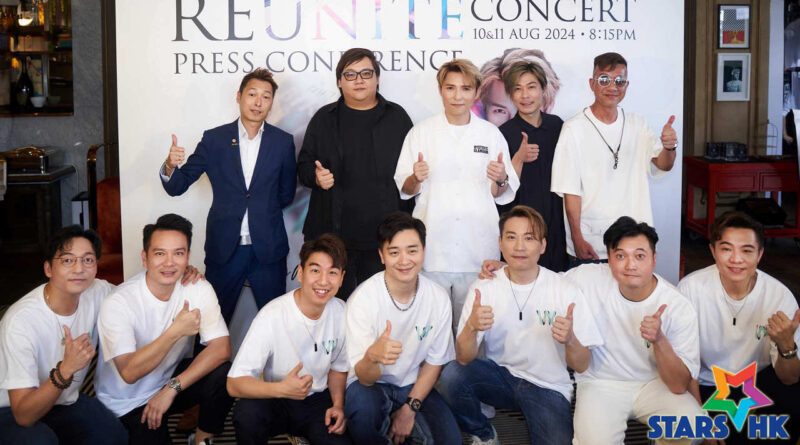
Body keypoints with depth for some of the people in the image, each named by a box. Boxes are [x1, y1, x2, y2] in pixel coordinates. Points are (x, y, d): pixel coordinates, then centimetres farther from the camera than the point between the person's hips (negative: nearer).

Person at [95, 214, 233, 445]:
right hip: (127, 402, -2)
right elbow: (129, 373, -29)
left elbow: (221, 348, -19)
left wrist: (172, 388, -26)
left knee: (223, 374, -24)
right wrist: (176, 331, -37)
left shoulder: (199, 289, -11)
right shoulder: (117, 304, -22)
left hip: (171, 377, 3)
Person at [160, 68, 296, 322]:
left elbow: (286, 195, 10)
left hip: (268, 250, 0)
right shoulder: (215, 139, 2)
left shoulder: (283, 142, 4)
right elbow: (177, 186, -1)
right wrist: (170, 166, -20)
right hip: (224, 249, 0)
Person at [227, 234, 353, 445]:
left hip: (318, 400, 4)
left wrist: (338, 405, -4)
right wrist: (281, 389, -41)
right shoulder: (272, 316, -21)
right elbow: (234, 384, -26)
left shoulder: (342, 312, -5)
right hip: (277, 402, -4)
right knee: (247, 412, -35)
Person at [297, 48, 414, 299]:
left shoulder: (397, 117, 10)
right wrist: (316, 176, -8)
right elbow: (303, 166, 14)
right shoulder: (324, 118, 11)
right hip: (334, 233, 1)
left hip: (385, 236, 0)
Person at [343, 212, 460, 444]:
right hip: (370, 383, -3)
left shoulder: (439, 299, -10)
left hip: (414, 386, 3)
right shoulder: (362, 300, -21)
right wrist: (372, 356, -47)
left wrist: (409, 409, -8)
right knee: (362, 406, -36)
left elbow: (434, 361, 2)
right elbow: (365, 378, -23)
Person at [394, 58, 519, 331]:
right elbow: (404, 190, 8)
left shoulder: (491, 134, 10)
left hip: (478, 245, 1)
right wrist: (416, 179, -13)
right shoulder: (421, 132, 7)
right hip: (433, 245, -1)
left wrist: (501, 180, -9)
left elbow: (503, 195, 13)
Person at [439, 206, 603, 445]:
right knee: (451, 376, -26)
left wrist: (570, 340, -29)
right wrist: (472, 327, -33)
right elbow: (464, 359, -12)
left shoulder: (566, 290, -8)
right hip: (499, 374, 2)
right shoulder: (484, 288, -6)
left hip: (547, 387, -2)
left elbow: (582, 366, -7)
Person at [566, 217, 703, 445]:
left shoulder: (679, 308, -14)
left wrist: (659, 341, -32)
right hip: (600, 383, -1)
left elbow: (679, 386, -17)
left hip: (654, 383, 1)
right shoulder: (587, 278, -15)